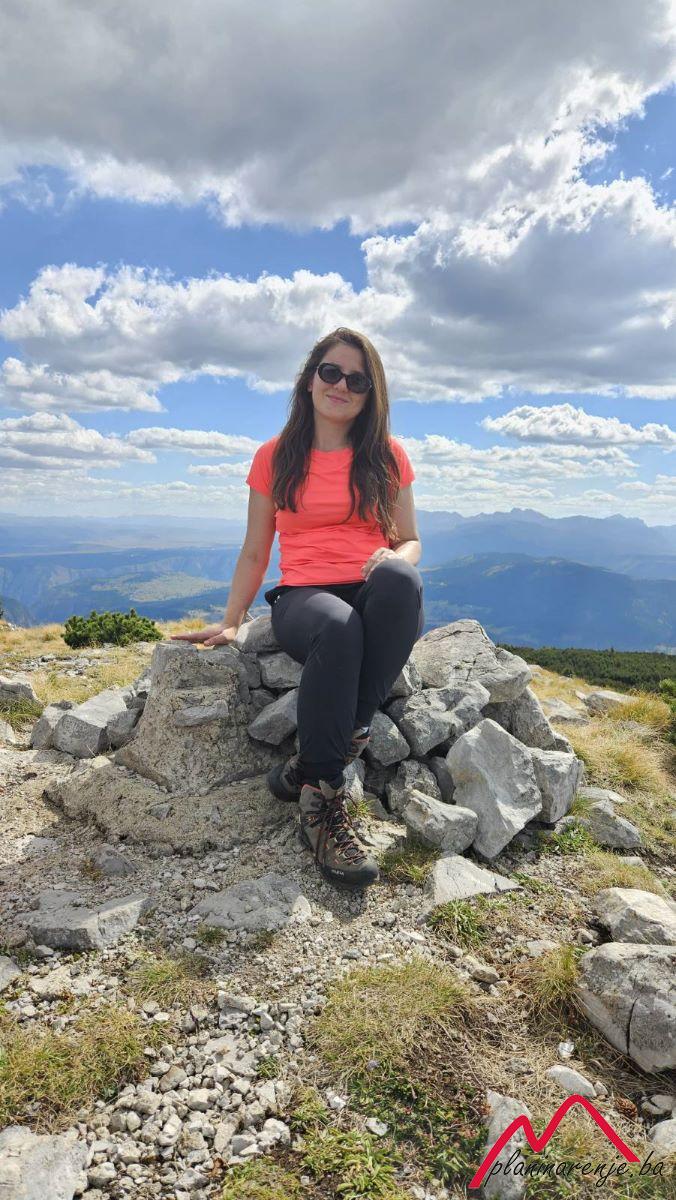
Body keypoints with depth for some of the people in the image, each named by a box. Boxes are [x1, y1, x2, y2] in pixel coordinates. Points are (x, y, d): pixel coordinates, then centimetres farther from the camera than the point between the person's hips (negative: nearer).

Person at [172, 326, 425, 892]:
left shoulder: (388, 456, 13)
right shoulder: (275, 457, 12)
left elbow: (410, 541, 13)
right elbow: (255, 553, 14)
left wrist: (397, 558, -12)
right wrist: (230, 622, 4)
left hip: (376, 598, 2)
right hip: (302, 597, -1)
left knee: (401, 579, -38)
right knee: (339, 628, -40)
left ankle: (313, 770, -29)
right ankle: (322, 803, -27)